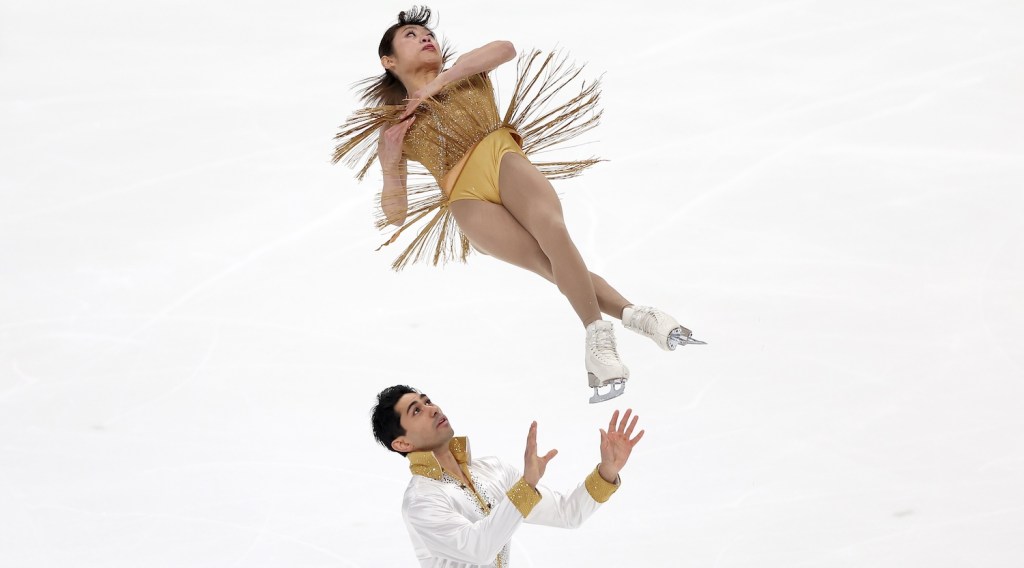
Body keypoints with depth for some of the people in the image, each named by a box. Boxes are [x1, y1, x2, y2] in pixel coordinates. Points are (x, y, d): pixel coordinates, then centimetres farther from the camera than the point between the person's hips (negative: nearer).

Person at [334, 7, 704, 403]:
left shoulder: (466, 77, 26)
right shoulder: (391, 129, 22)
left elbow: (505, 50, 1)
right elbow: (394, 215, 15)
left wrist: (438, 81, -1)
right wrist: (390, 163, -3)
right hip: (467, 199, 0)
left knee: (552, 229, -32)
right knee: (550, 264, -25)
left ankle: (599, 340, -42)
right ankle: (631, 314, -32)